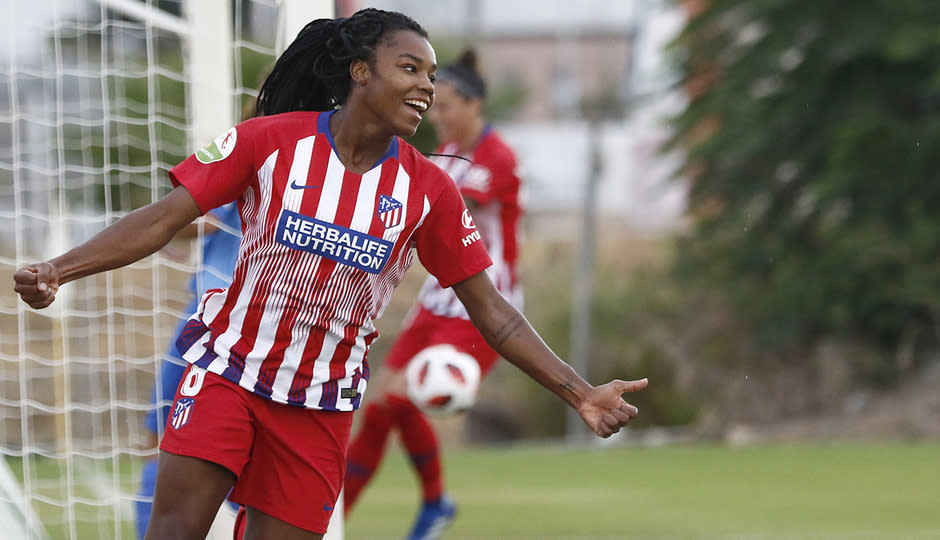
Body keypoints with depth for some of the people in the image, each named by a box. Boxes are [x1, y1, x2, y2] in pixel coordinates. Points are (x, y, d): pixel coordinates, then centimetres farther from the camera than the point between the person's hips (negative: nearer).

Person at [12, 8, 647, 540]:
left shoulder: (429, 188, -4)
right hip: (227, 372, -2)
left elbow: (491, 311, 1)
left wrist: (581, 393, -6)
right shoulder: (270, 140, -9)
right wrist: (57, 270, -23)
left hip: (321, 407, 2)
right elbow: (165, 218, -10)